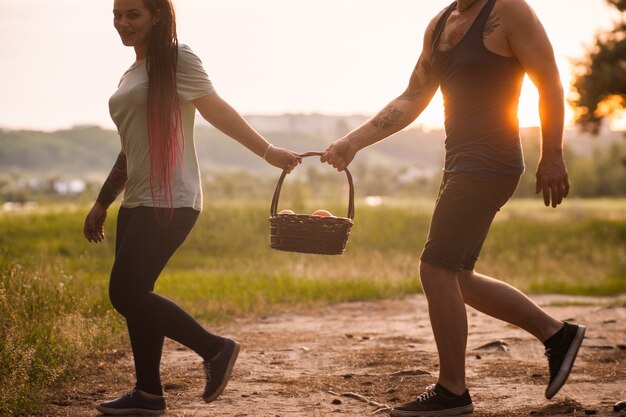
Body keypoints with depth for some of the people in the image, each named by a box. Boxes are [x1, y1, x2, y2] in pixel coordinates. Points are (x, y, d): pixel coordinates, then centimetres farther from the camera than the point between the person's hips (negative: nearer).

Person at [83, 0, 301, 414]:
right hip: (137, 203, 9)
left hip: (169, 203, -9)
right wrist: (102, 203, 24)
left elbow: (218, 111, -4)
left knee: (127, 293, -13)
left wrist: (268, 151, -4)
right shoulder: (131, 74, 19)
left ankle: (216, 349, 0)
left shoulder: (175, 59, -5)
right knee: (133, 295, 6)